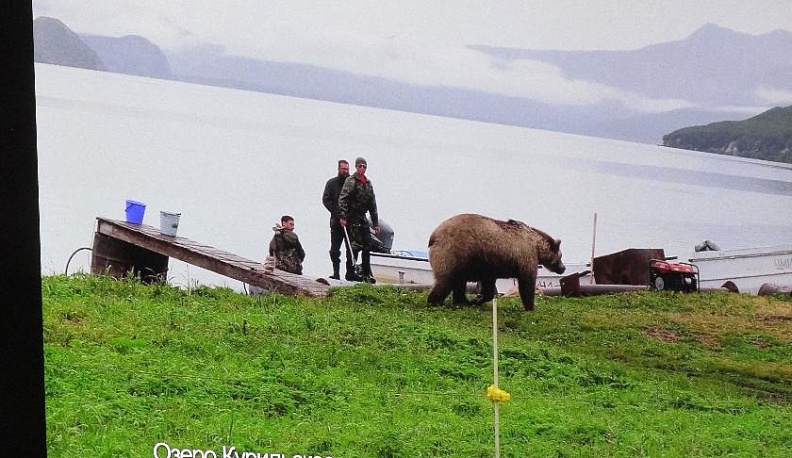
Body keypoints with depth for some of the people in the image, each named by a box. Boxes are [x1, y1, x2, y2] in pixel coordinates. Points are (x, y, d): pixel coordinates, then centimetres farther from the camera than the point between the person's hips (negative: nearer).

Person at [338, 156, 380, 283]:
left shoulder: (368, 183, 16)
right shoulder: (350, 181, -5)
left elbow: (373, 205, 20)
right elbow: (342, 199, -13)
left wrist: (376, 223, 18)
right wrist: (342, 216, -23)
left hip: (363, 217, 7)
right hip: (352, 217, -7)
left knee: (368, 245, 5)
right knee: (355, 245, -10)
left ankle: (367, 274, 12)